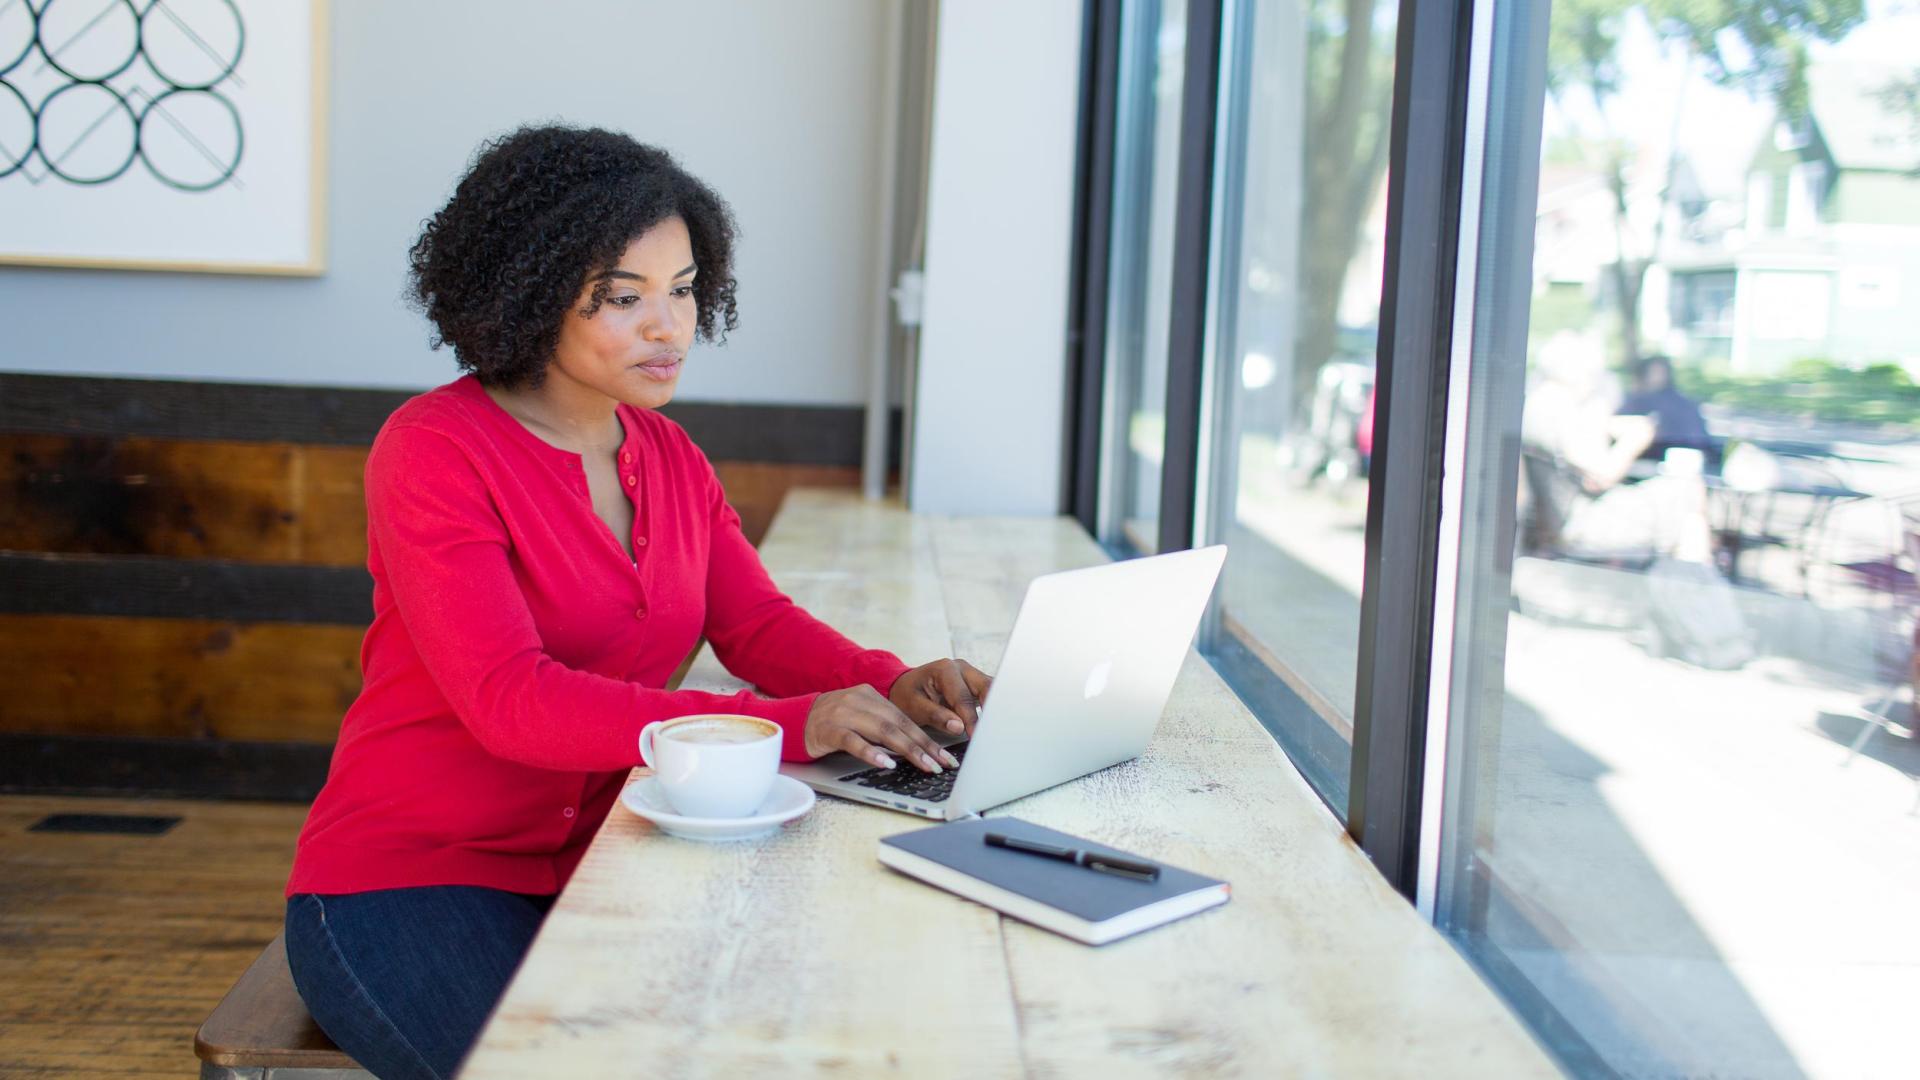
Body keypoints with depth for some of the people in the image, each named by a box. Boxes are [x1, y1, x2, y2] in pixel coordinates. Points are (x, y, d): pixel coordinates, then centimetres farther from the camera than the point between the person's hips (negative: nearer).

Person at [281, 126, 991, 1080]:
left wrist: (890, 686, -19)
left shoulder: (667, 455, 9)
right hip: (409, 883, -6)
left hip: (596, 872, 6)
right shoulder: (434, 450, -15)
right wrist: (790, 727, -33)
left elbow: (758, 624, 4)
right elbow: (509, 699, -25)